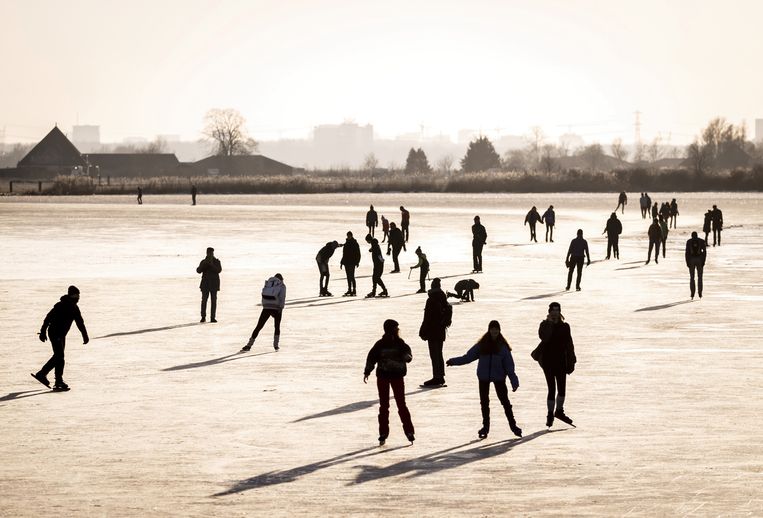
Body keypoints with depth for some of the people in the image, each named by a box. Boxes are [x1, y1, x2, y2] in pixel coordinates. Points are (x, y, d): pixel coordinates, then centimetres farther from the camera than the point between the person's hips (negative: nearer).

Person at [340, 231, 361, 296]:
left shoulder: (355, 244, -5)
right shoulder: (346, 244, 15)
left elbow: (358, 254, -6)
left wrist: (357, 262, -15)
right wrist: (342, 262, 19)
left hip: (352, 263, -7)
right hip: (346, 263, 7)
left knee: (351, 276, -12)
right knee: (348, 277, 9)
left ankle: (354, 291, -13)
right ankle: (349, 290, 14)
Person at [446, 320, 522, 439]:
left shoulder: (502, 346, -4)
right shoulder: (482, 345, -1)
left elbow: (509, 365, -4)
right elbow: (468, 356, 4)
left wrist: (514, 381, -8)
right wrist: (454, 361, -3)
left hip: (499, 377, -2)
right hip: (484, 378, 2)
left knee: (505, 401, -1)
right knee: (484, 402, 8)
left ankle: (513, 425, 9)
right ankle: (485, 426, 21)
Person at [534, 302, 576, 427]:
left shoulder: (564, 327, 5)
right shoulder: (545, 325, -2)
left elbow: (569, 345, 7)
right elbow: (543, 337, -23)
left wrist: (571, 362, 5)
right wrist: (550, 323, -23)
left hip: (561, 362, 3)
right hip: (548, 362, -3)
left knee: (562, 389, 5)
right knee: (552, 389, -4)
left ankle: (559, 411, 27)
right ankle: (550, 415, 8)